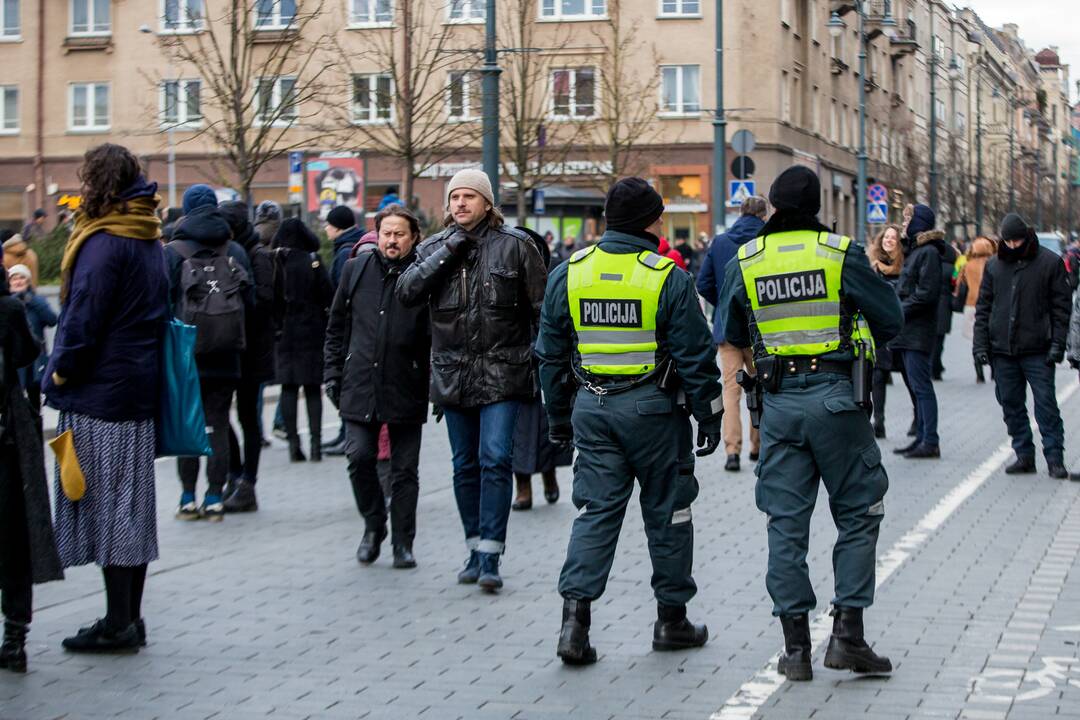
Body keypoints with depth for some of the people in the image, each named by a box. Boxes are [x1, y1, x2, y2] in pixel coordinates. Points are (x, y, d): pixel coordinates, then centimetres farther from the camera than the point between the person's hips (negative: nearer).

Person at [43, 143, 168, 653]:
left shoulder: (104, 242, -15)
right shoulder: (148, 240, 12)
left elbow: (83, 319, -18)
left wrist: (60, 373, -5)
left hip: (101, 390, -9)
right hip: (139, 387, 9)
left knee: (107, 502, -4)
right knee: (132, 502, 11)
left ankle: (118, 623, 0)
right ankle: (130, 618, 17)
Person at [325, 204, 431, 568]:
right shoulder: (356, 270, 7)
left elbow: (437, 335, -1)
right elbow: (337, 325, 15)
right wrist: (333, 372, 9)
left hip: (406, 386, -2)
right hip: (360, 385, 2)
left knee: (405, 469, 4)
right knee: (360, 457, -4)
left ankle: (403, 542, 15)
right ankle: (373, 526, 18)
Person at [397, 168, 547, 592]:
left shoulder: (513, 244, -1)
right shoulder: (435, 247, 8)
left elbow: (541, 306, 1)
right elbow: (406, 292, -8)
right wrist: (448, 250, -13)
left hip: (502, 371, -4)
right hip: (453, 373, 4)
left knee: (495, 459, -13)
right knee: (465, 465, 11)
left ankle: (490, 556, -11)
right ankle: (475, 549, 22)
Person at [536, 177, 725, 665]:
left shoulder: (568, 273, 4)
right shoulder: (668, 278, -9)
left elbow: (551, 354, 9)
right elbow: (695, 356, -8)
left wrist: (559, 415, 18)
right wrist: (709, 418, 1)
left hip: (591, 405, 3)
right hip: (653, 407, -3)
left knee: (596, 509, 6)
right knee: (667, 512, 10)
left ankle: (575, 612, -10)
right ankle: (671, 619, 19)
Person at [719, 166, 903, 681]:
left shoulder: (745, 262, 3)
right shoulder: (841, 254, -5)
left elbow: (733, 338, 13)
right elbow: (890, 320, 0)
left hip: (778, 402, 3)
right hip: (836, 396, -3)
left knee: (786, 523, 7)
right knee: (858, 514, 8)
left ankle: (796, 647, 7)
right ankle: (847, 633, 2)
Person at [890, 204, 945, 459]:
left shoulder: (928, 252, -12)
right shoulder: (914, 251, 18)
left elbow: (926, 293, -19)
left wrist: (898, 311, -16)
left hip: (918, 332, -10)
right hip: (909, 332, 10)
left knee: (921, 386, -9)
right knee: (915, 386, 13)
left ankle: (930, 442, -7)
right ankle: (922, 438, 19)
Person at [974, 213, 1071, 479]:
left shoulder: (1049, 263, -1)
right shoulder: (994, 266, 8)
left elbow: (1061, 305, -1)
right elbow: (983, 307, 11)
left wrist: (1057, 343, -8)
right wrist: (980, 344, 3)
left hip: (1037, 350, -4)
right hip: (1002, 350, 4)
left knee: (1046, 404, -4)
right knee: (1011, 404, 7)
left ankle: (1054, 457, 1)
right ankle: (1024, 454, 15)